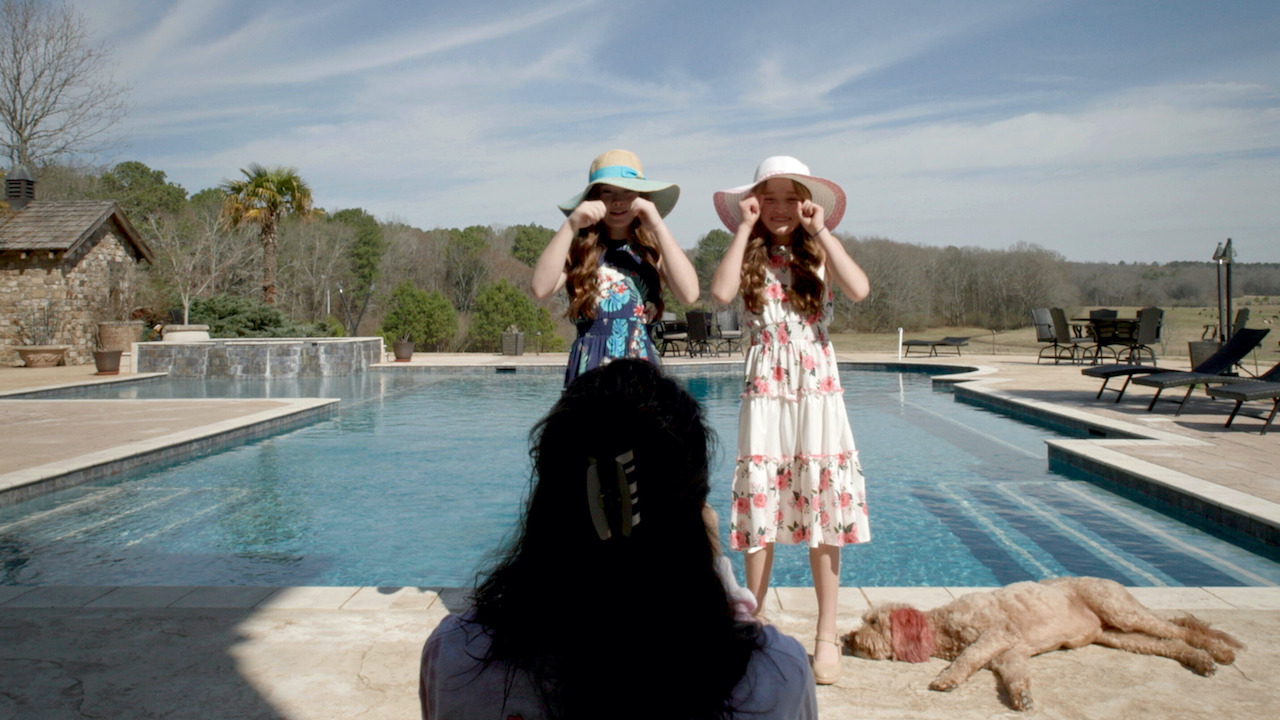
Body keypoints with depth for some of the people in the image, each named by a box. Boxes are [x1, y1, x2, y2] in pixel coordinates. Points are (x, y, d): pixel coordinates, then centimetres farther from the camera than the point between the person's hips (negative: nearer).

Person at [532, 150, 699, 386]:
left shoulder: (653, 250, 5)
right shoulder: (578, 251, 3)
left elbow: (689, 293, -12)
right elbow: (541, 289, -13)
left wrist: (657, 226, -11)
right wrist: (570, 226, -13)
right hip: (590, 367, 0)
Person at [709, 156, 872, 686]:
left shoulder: (819, 255, 7)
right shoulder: (750, 257, 6)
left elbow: (859, 290, -14)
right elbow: (720, 293, -16)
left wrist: (820, 231, -9)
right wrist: (743, 230, -8)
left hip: (817, 391, 0)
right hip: (765, 393, 0)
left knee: (823, 510, 3)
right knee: (761, 509, 4)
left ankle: (827, 636, 14)